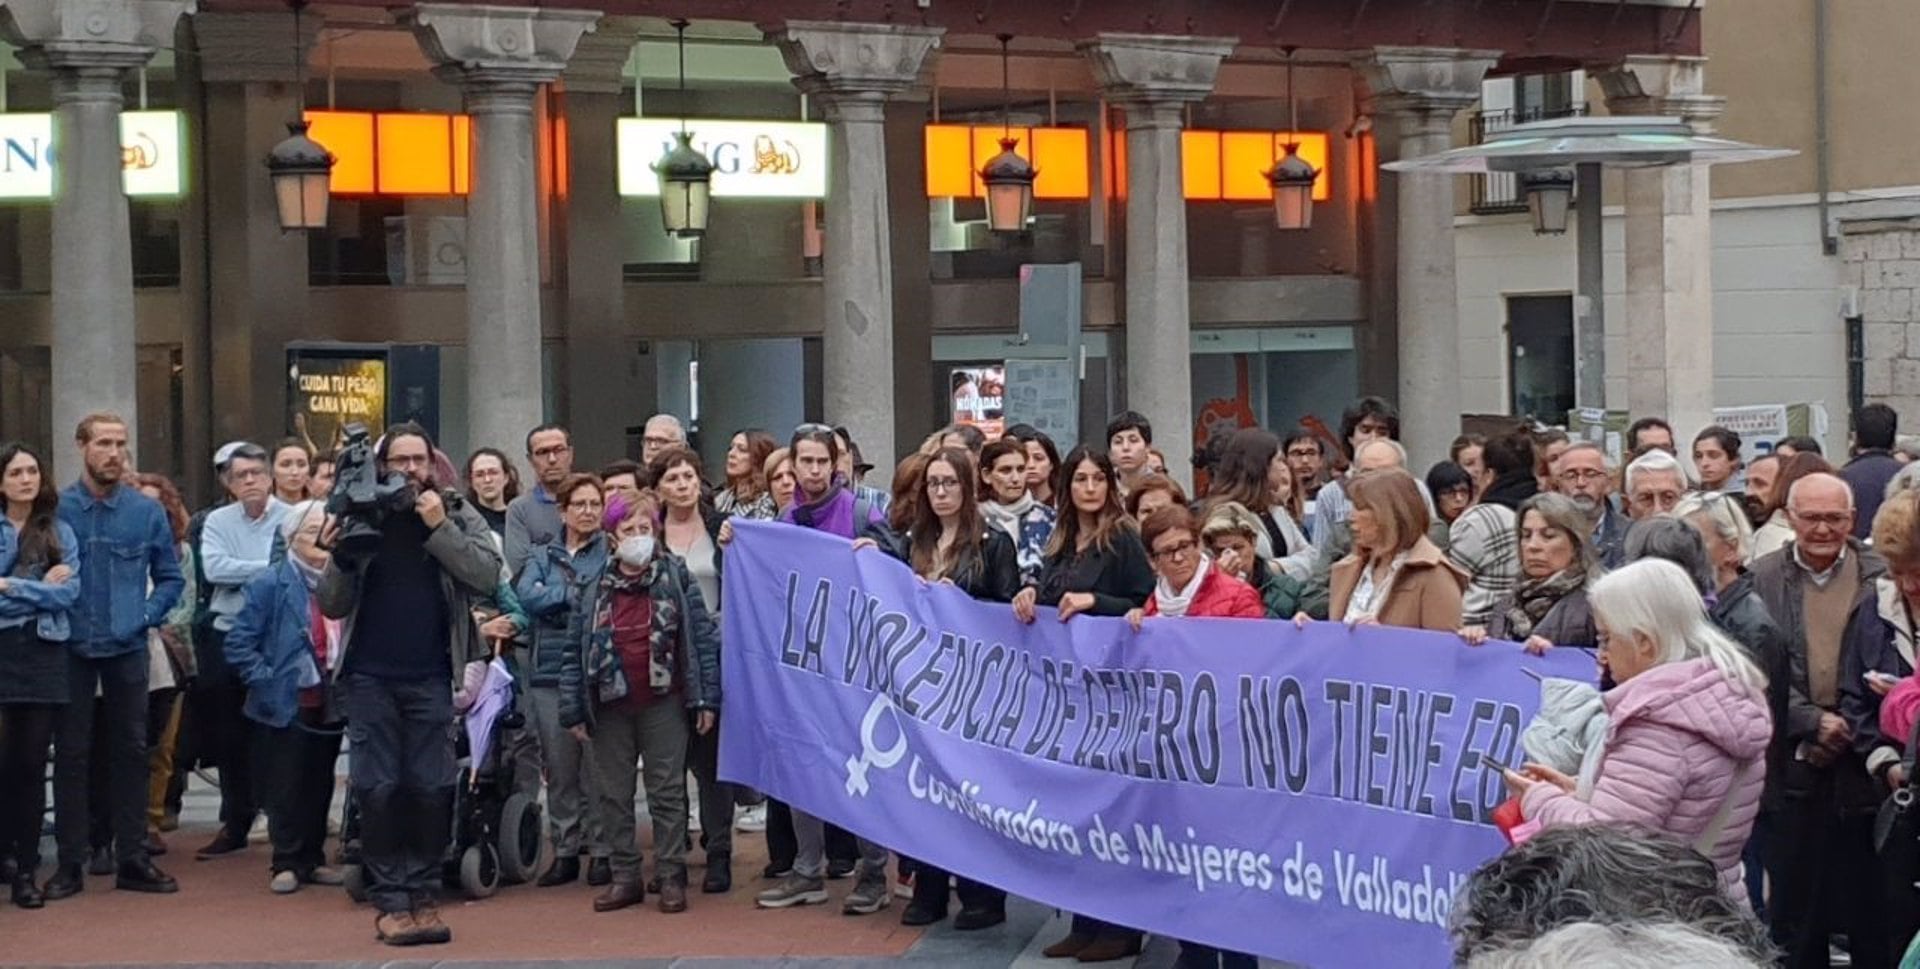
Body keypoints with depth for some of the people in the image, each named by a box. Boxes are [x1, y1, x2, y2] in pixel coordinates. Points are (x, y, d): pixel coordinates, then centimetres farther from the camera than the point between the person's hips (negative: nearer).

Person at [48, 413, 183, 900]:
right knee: (71, 754, 3)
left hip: (128, 649, 2)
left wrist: (146, 616, -5)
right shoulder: (57, 508, -4)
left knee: (130, 751, 6)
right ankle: (70, 862, 10)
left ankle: (132, 859, 13)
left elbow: (169, 577, 8)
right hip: (71, 650, -2)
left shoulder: (147, 511, 2)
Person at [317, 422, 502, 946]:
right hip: (369, 677, 0)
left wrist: (440, 528, -15)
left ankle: (423, 895, 9)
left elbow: (488, 575, -10)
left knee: (431, 789, 0)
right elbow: (332, 606, 5)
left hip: (430, 677, 0)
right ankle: (390, 901, 5)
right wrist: (338, 557, -13)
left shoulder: (458, 514, 5)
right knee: (377, 790, -1)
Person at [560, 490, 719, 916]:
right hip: (610, 709, 3)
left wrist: (707, 698, -7)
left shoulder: (676, 579, -1)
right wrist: (573, 710, 2)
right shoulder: (596, 591, 5)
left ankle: (672, 877, 8)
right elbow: (576, 653, 6)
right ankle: (625, 877, 16)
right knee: (612, 794, 7)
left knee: (667, 792, 2)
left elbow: (705, 637, -2)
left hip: (664, 705, -3)